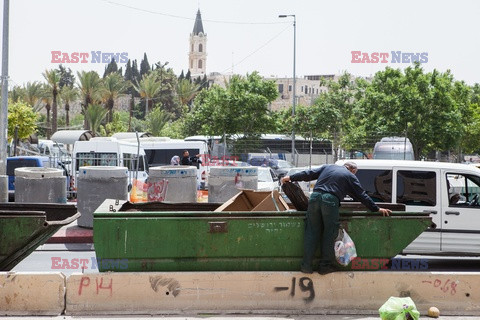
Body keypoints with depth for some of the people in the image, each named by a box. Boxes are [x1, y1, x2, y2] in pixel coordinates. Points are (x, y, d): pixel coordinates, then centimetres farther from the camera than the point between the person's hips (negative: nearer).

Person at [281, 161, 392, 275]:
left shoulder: (327, 167, 25)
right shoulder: (351, 177, 16)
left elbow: (308, 174, 24)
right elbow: (362, 196, 17)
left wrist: (291, 178, 32)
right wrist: (377, 209, 25)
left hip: (315, 197, 4)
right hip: (330, 201, -4)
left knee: (311, 232, 6)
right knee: (329, 235, 6)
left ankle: (306, 265, 6)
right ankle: (325, 266, 8)